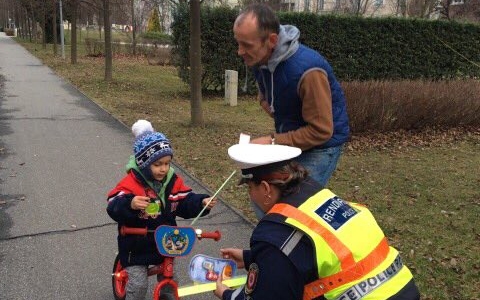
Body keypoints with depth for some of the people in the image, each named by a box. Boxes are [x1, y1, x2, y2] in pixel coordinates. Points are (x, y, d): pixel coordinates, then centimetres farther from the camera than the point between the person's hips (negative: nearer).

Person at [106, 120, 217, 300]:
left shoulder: (173, 181, -4)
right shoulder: (131, 183, -21)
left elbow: (186, 203, 0)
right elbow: (114, 208, -31)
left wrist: (202, 202, -19)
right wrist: (130, 204, -52)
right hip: (137, 246, -5)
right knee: (138, 285, -5)